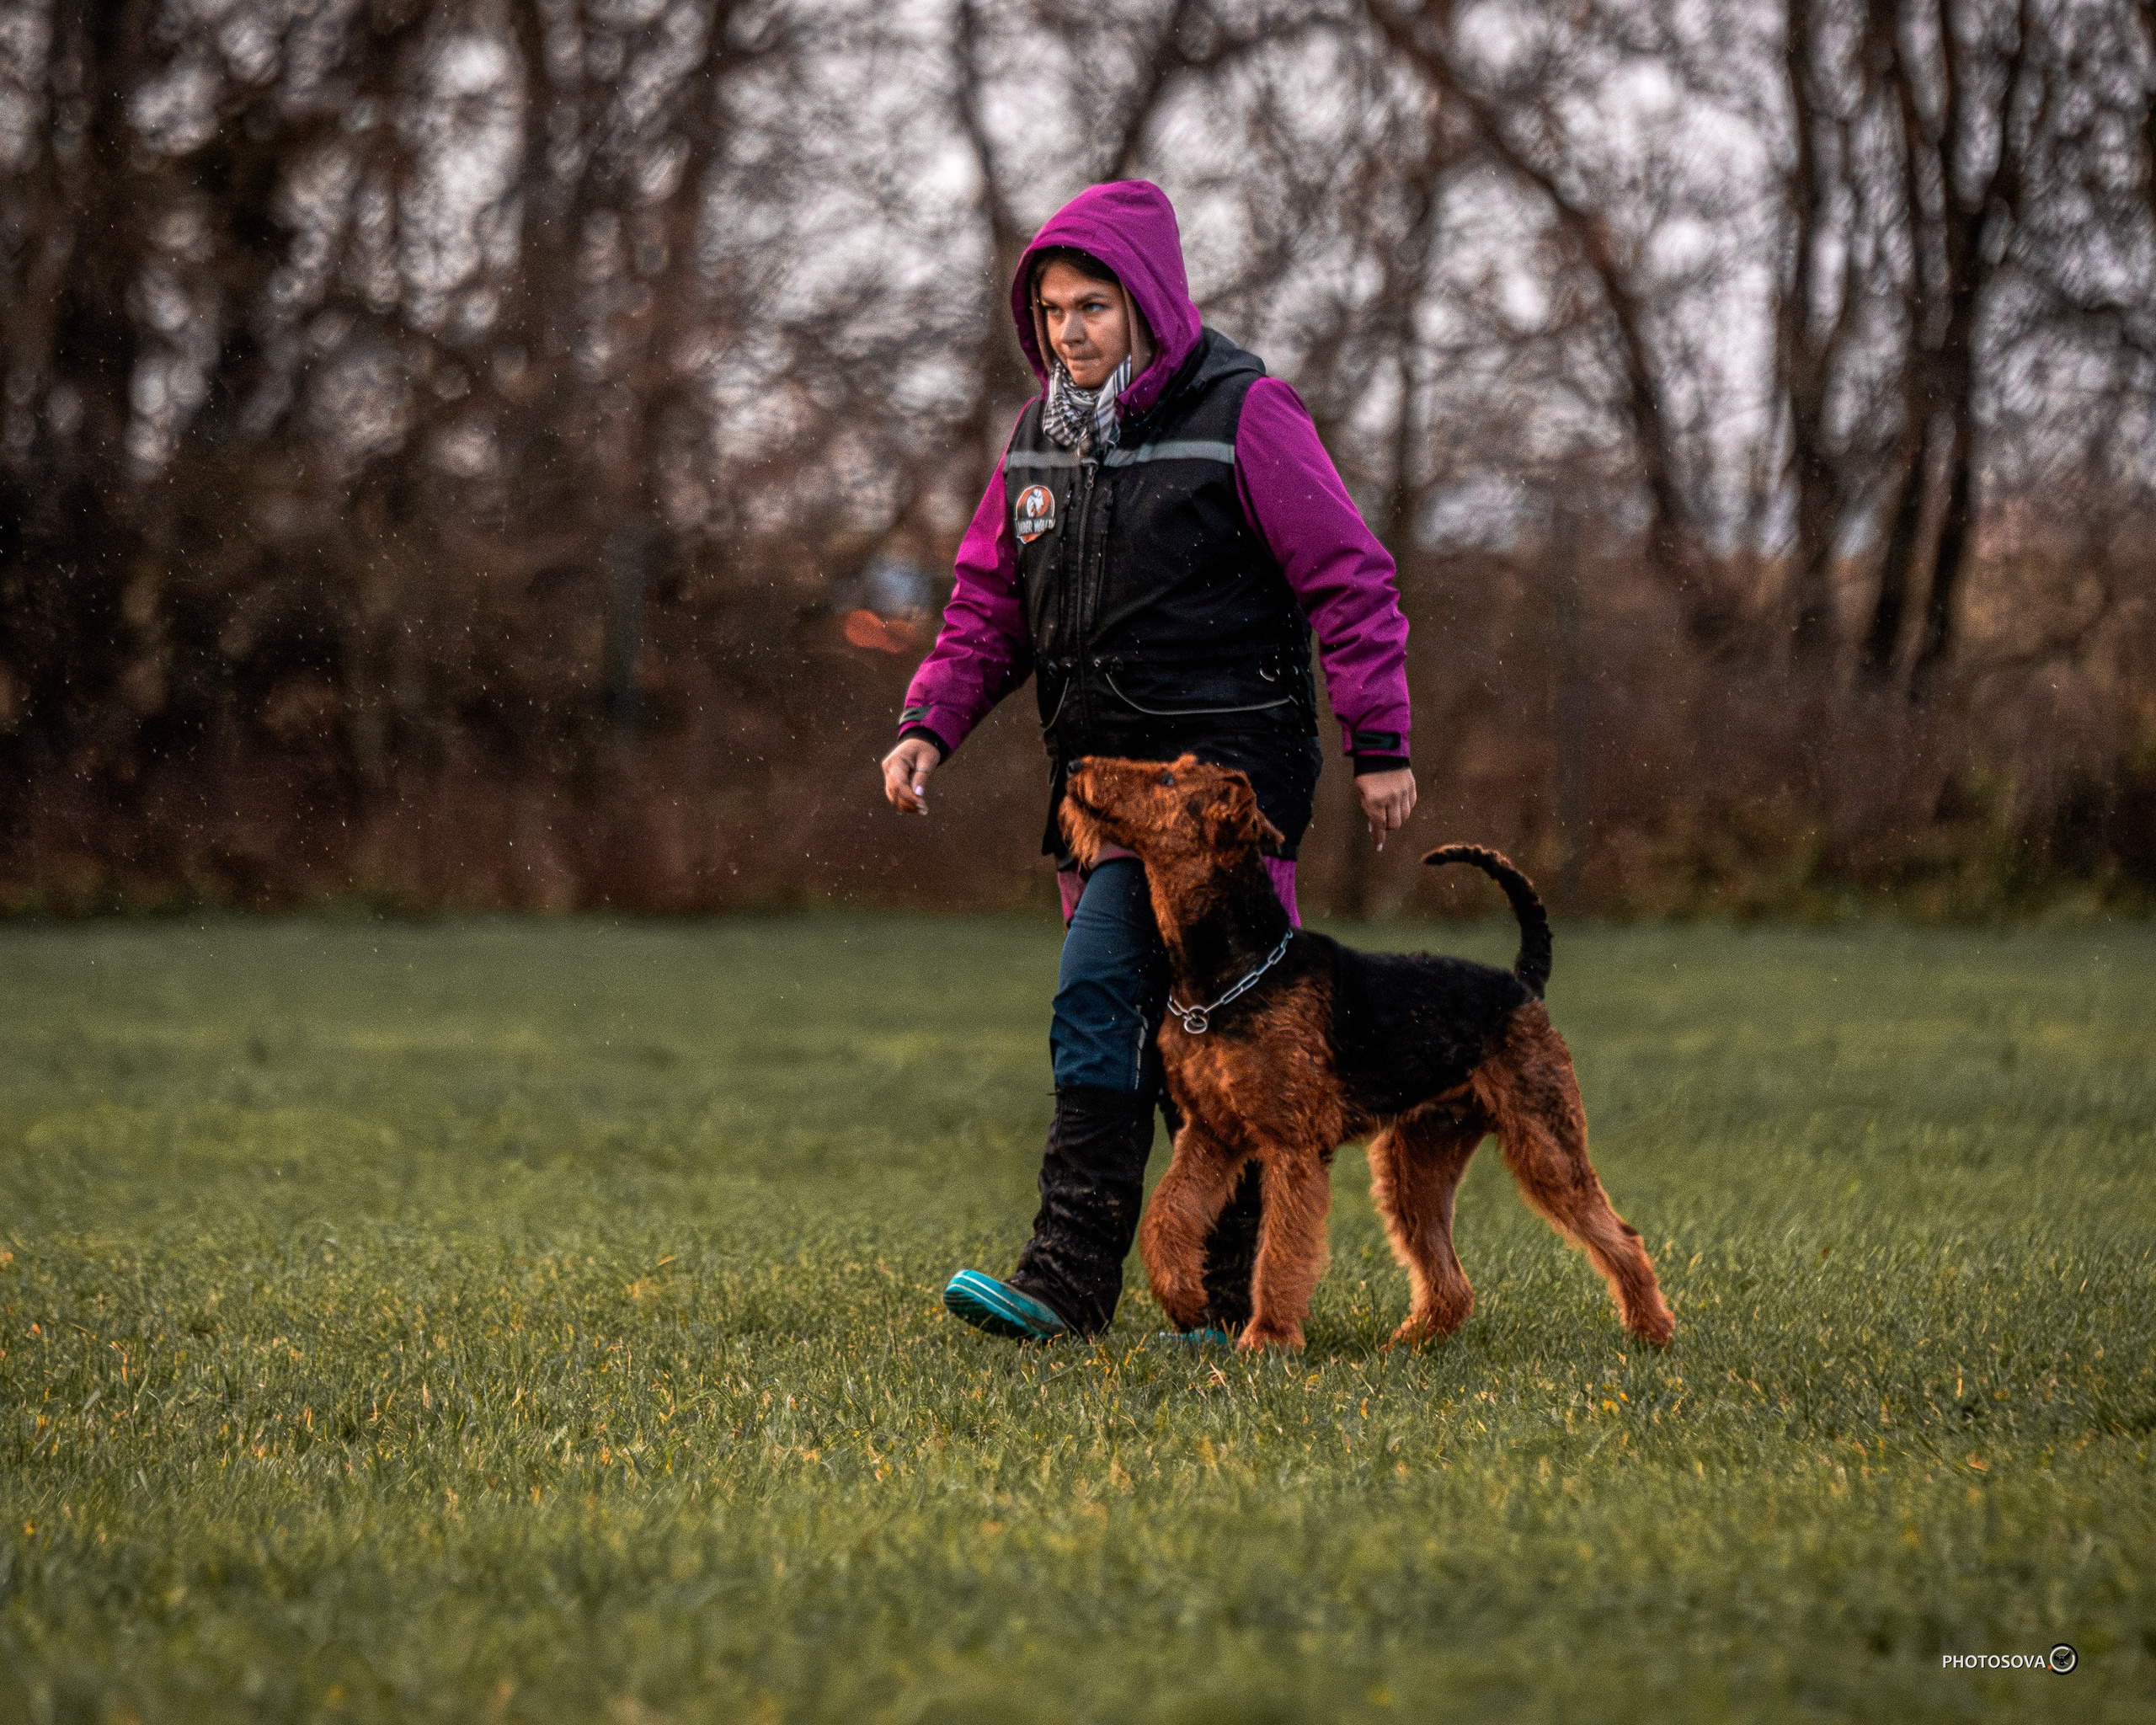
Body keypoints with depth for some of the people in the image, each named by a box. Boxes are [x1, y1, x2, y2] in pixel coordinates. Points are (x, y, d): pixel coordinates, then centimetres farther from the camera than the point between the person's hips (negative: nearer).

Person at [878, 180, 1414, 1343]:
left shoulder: (1241, 415, -7)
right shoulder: (1042, 436, 12)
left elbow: (1348, 580, -7)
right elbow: (987, 605, 16)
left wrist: (1378, 745, -9)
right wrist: (928, 724, 2)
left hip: (1222, 758, -7)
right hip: (1102, 770, 7)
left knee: (1100, 1000, -16)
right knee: (1171, 1038, 6)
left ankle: (1069, 1280, -14)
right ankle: (1239, 1298, 9)